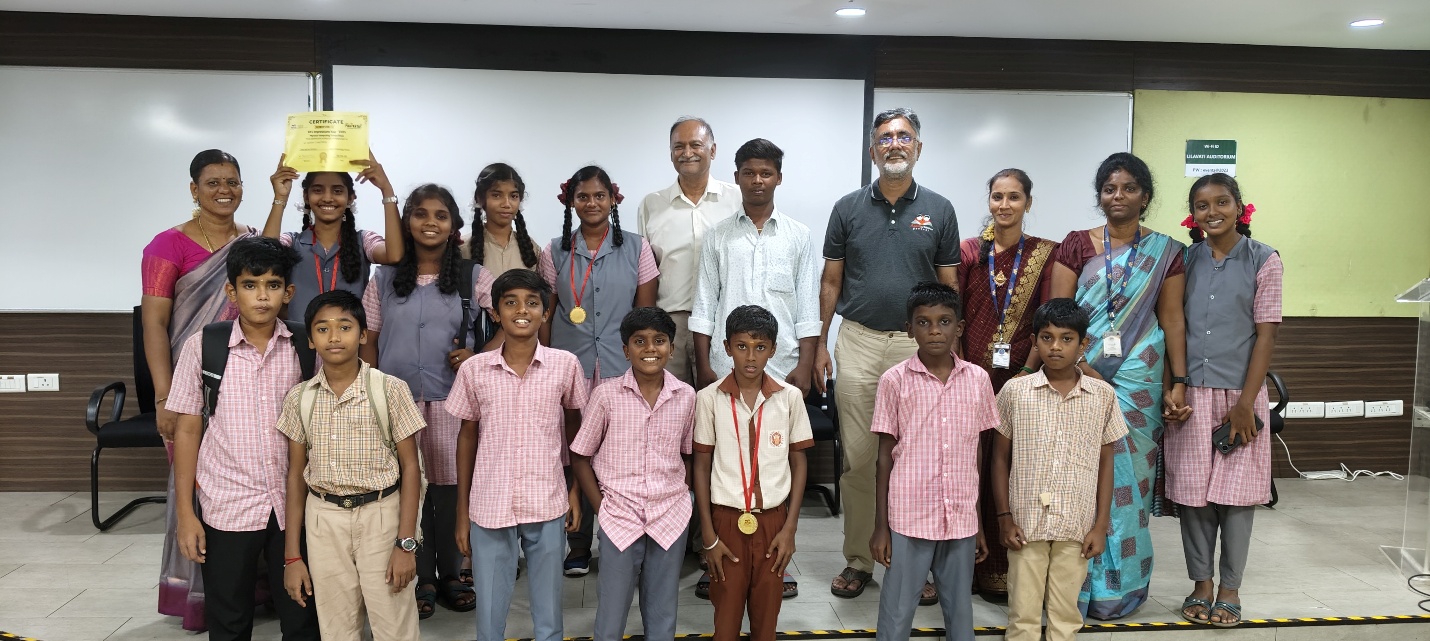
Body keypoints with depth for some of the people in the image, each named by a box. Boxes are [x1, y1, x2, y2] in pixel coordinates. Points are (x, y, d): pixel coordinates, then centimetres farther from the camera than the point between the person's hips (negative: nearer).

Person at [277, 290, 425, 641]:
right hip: (323, 520, 3)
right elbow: (296, 475, 8)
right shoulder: (300, 398, 3)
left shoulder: (389, 389, -7)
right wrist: (292, 555, 6)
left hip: (380, 515, -3)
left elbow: (410, 466, -5)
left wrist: (406, 542, -10)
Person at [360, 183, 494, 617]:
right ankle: (421, 577, 19)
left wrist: (480, 356, -11)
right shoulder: (384, 278, 8)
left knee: (450, 485, 5)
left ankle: (449, 574, 21)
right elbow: (369, 342, 10)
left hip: (451, 400, -1)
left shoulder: (474, 277, 3)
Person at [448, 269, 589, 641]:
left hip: (547, 507, 0)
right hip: (489, 508, 1)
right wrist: (462, 511, 7)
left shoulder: (565, 365, -4)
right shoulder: (474, 369, -3)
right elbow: (467, 437, 6)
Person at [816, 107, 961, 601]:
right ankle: (858, 560, 17)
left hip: (918, 344, 0)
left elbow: (949, 286, 8)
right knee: (857, 458, 4)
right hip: (858, 341, 0)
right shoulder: (849, 208, 6)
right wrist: (820, 345, 3)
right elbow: (831, 281, 8)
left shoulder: (939, 210, 6)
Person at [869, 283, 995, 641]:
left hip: (962, 519, 3)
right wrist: (880, 526, -2)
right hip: (909, 518, -3)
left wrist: (980, 524, 10)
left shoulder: (978, 379, 2)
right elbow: (885, 456, -2)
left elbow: (978, 455, 8)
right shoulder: (895, 381, -6)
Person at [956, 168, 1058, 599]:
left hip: (1020, 377, -1)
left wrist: (1028, 372, -11)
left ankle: (1000, 569, 13)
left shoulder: (1045, 254, 4)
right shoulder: (968, 251, 7)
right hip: (972, 375, 1)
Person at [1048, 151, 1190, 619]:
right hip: (1080, 376, 0)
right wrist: (1077, 366, -12)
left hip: (1138, 379, 1)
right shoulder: (1077, 246, 5)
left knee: (1125, 478, 3)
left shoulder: (1165, 252, 7)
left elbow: (1173, 320, 5)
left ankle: (1118, 586, 18)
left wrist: (1178, 383, -2)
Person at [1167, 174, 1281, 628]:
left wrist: (1246, 402, -10)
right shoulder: (1184, 261, 6)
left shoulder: (1262, 260, -1)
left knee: (1235, 492, 4)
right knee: (1192, 492, 6)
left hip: (1239, 393, -2)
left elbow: (1266, 334, -4)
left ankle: (1230, 588, 18)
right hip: (1190, 394, 2)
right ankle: (1201, 583, 20)